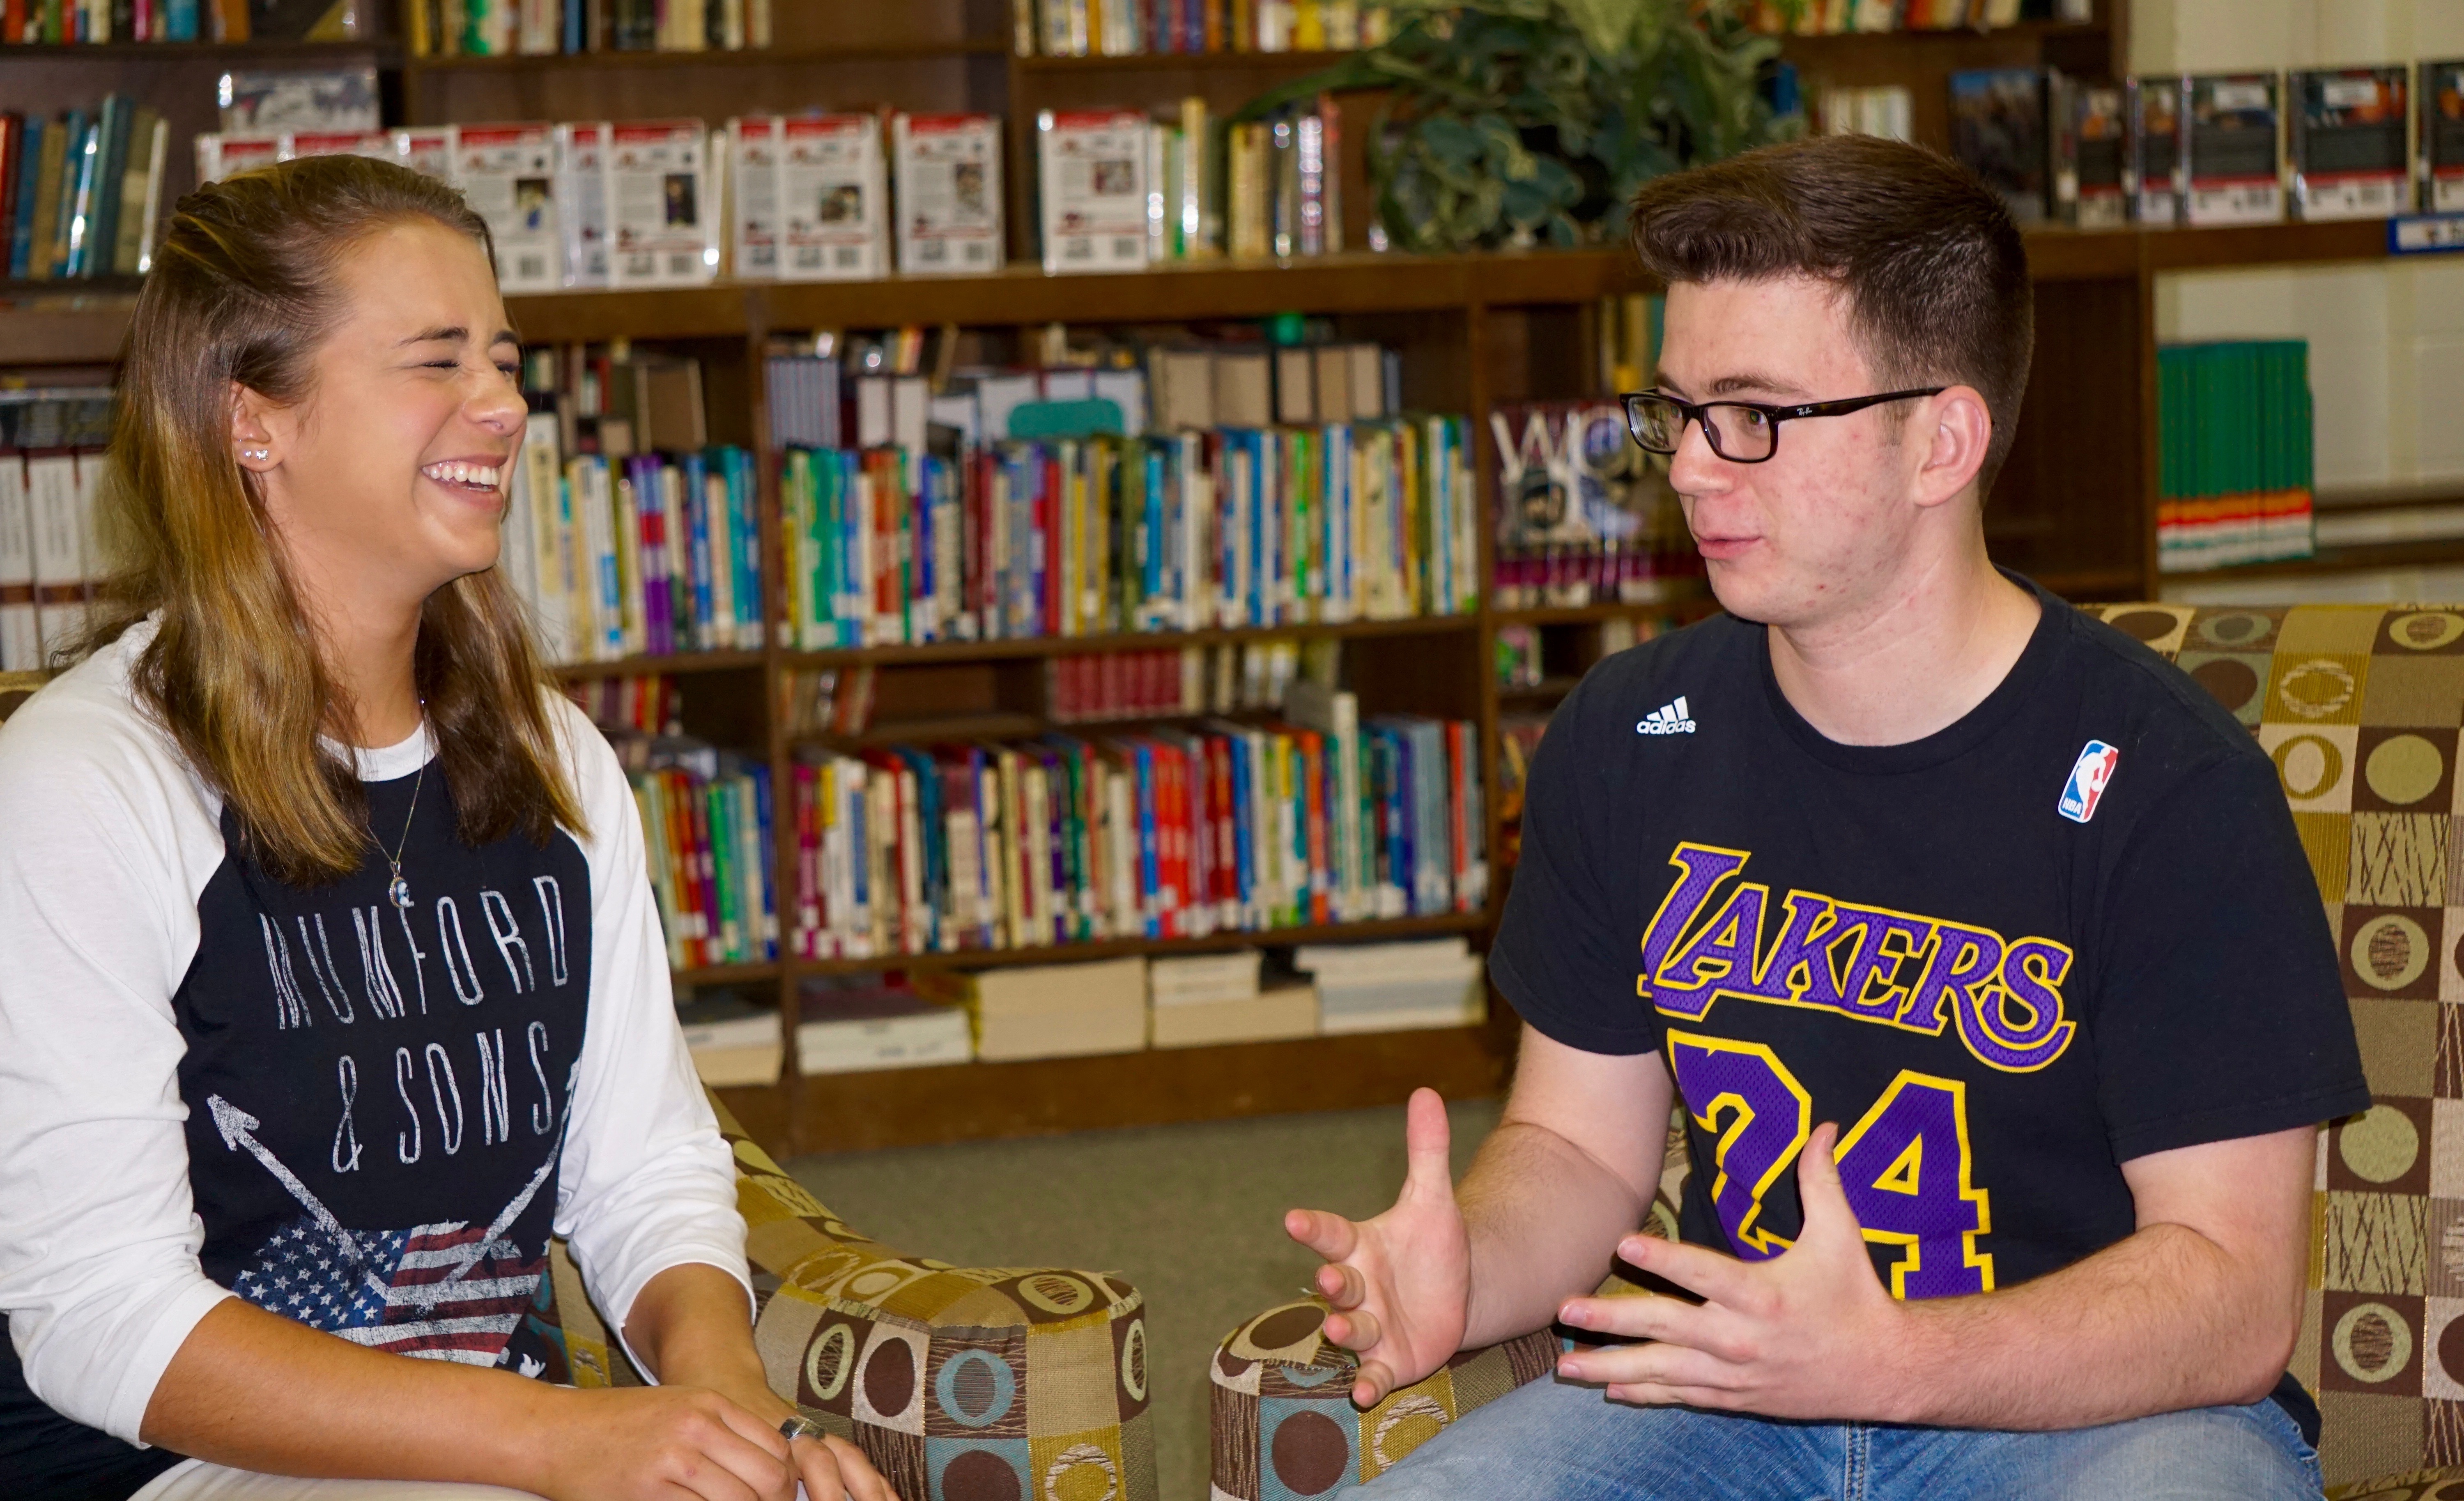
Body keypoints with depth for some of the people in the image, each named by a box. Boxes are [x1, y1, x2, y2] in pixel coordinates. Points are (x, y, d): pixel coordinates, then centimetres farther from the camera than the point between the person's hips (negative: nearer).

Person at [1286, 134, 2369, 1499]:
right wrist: (1463, 1273, -13)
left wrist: (1882, 1361, -30)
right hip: (1721, 1390, 4)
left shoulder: (2166, 787, -13)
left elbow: (2234, 1297, -14)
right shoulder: (1627, 742, 4)